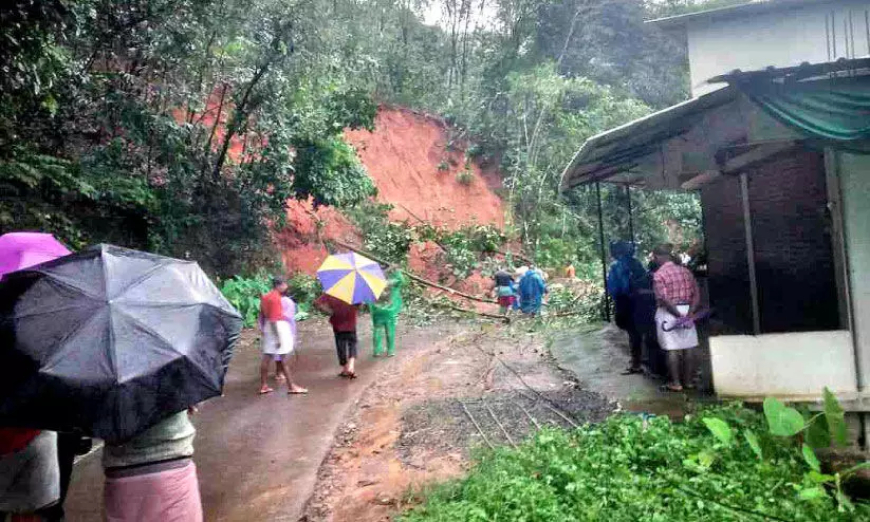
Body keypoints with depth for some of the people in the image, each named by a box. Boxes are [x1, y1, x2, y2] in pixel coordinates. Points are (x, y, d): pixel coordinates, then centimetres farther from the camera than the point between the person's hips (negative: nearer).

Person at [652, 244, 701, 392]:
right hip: (686, 312, 6)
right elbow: (696, 294, 3)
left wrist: (677, 314, -16)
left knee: (672, 349, 2)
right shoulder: (685, 271, 7)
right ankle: (686, 380, 23)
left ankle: (676, 383, 7)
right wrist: (689, 312, -4)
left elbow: (664, 299, -21)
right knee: (685, 348, 14)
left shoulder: (659, 274, -12)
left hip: (669, 313, -6)